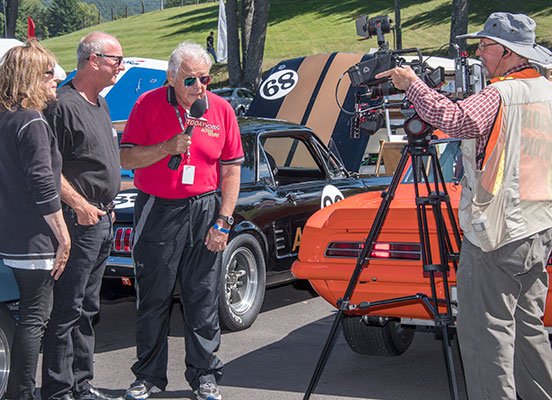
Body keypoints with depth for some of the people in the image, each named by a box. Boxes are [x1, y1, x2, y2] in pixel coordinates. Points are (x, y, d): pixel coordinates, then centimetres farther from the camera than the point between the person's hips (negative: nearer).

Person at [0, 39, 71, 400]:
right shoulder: (32, 123, -16)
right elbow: (43, 187, -20)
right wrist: (63, 237, -13)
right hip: (36, 242, -10)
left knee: (32, 315, 17)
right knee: (35, 318, -2)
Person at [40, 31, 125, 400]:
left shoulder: (101, 103, 15)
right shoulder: (64, 105, -14)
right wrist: (79, 204, -19)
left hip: (102, 220, 9)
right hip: (80, 219, -9)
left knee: (87, 309, 15)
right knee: (67, 310, -4)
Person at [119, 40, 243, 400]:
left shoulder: (221, 109, 1)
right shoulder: (149, 105, -3)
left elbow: (231, 171, 4)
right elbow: (127, 158, -5)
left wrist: (223, 222, -3)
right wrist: (169, 148, -20)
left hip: (205, 211, 1)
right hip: (157, 211, -1)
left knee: (203, 299, 4)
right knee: (153, 297, 6)